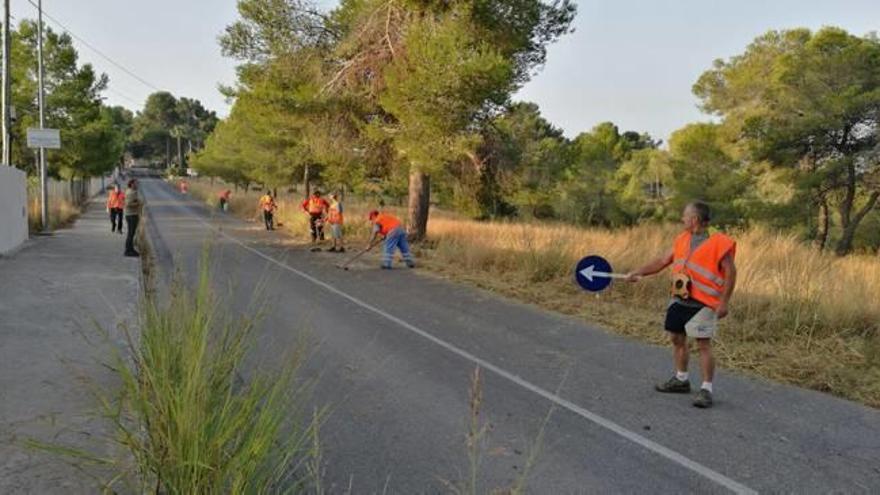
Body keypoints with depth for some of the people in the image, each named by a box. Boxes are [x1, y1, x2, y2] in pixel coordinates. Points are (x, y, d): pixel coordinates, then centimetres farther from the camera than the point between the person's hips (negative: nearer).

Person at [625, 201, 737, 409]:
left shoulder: (718, 243, -13)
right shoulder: (682, 239, 9)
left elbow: (730, 272, -11)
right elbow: (663, 261, 14)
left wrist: (724, 302, -15)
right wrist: (638, 273, 7)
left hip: (703, 303, -7)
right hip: (680, 300, 8)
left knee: (703, 344, -6)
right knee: (677, 338, 15)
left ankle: (706, 389, 3)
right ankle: (681, 379, 31)